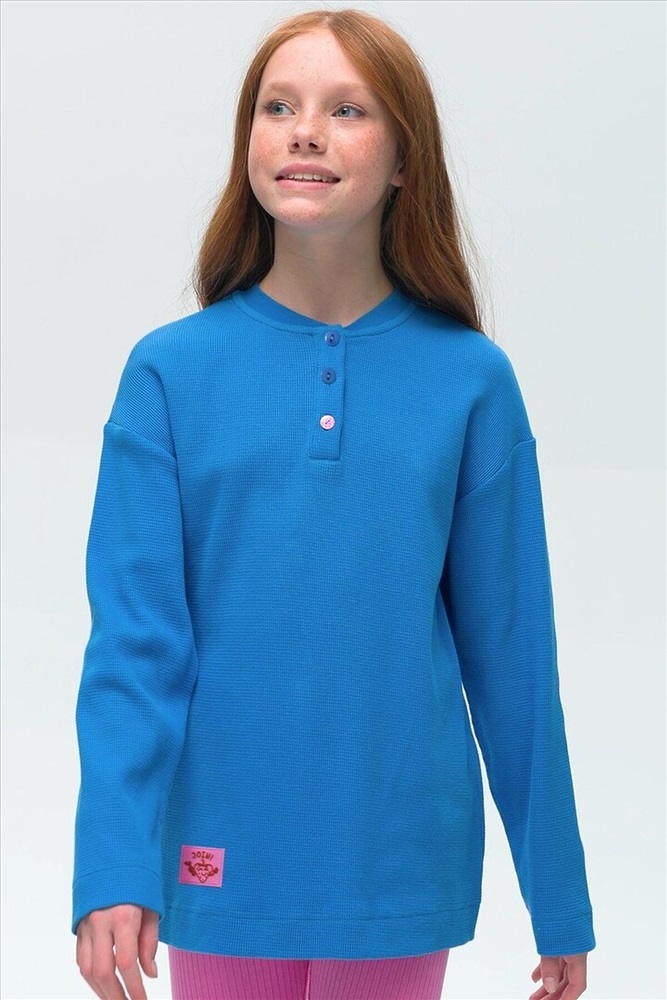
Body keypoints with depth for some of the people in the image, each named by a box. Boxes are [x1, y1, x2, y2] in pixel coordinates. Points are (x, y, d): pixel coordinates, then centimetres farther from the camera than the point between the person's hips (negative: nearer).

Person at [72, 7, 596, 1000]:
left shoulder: (470, 380, -3)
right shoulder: (173, 371, -4)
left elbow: (511, 649, 1)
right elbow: (134, 639, -7)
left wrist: (561, 903, 4)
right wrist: (113, 872, -17)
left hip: (399, 869, 0)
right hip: (224, 861, 0)